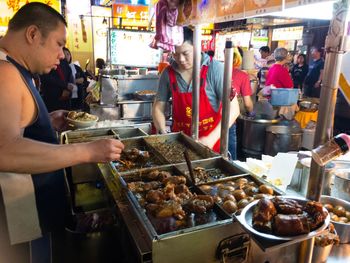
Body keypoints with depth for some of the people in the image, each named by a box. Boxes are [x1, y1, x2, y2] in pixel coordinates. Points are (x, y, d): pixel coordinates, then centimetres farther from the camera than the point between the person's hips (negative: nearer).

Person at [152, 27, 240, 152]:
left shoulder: (215, 69, -12)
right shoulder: (168, 73, -3)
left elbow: (233, 109, -13)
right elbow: (158, 107, 6)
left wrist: (212, 138, -21)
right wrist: (163, 135, -10)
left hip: (210, 141, -2)